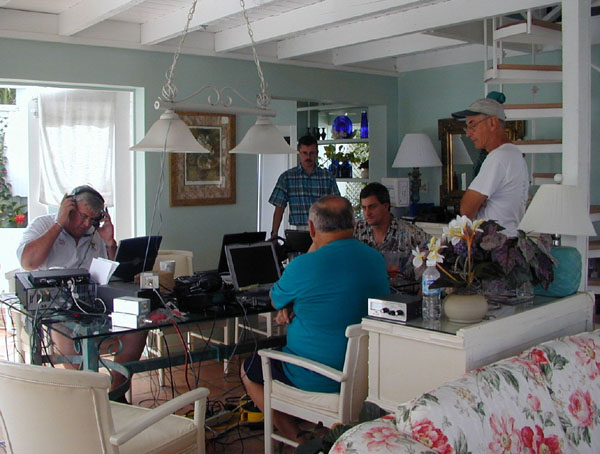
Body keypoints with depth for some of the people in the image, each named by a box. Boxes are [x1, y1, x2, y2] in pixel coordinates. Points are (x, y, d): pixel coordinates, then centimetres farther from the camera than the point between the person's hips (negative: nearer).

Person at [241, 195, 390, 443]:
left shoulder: (304, 266, -22)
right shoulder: (376, 259, -1)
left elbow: (276, 299, 0)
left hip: (316, 380, -7)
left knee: (249, 369, 18)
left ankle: (299, 439, 14)